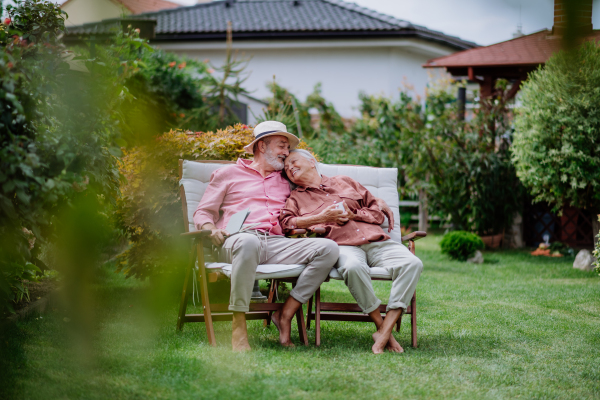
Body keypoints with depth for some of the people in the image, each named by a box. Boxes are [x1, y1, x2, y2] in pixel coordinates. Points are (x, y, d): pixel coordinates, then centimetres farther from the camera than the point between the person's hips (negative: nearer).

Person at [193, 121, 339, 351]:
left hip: (276, 244, 5)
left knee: (329, 249, -21)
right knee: (248, 242, -44)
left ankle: (285, 315, -20)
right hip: (237, 241, -4)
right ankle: (238, 326, -36)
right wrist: (212, 229, -8)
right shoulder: (228, 174, 21)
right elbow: (203, 212, 15)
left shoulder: (284, 181, 32)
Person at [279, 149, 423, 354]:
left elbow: (377, 212, 23)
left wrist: (352, 214, 5)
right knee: (353, 267, -41)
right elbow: (285, 221, 0)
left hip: (376, 241, 3)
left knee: (412, 263, -27)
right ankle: (381, 326, -27)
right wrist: (322, 218, -6)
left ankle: (384, 332, -34)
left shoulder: (345, 182, 28)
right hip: (343, 245, -3)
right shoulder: (295, 197, 22)